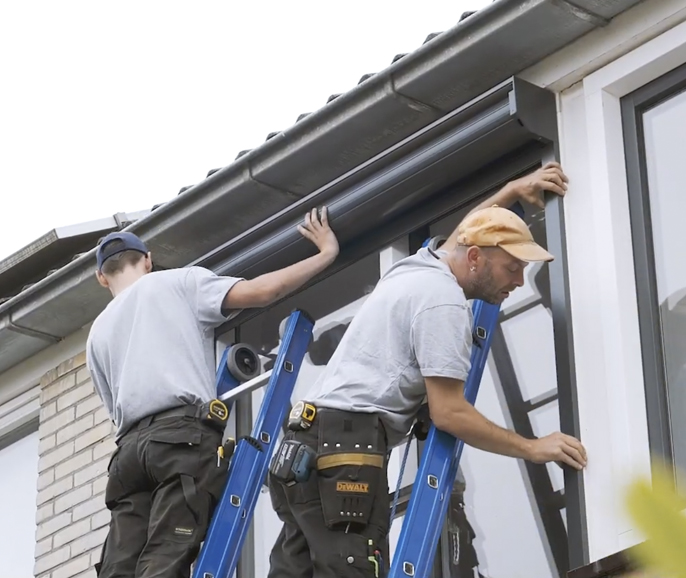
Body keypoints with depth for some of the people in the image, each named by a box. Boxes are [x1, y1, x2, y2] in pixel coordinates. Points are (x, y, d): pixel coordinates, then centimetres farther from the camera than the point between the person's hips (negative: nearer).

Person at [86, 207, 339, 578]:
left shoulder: (97, 334, 29)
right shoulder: (179, 282, 13)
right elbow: (260, 292, 1)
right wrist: (326, 255, 13)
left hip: (129, 448, 5)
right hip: (184, 436, -5)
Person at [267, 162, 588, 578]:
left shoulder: (416, 268, 21)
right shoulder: (444, 300, -8)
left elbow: (460, 236, 47)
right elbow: (449, 414, -11)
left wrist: (512, 191, 51)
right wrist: (533, 449, -3)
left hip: (305, 446, 10)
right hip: (345, 453, -10)